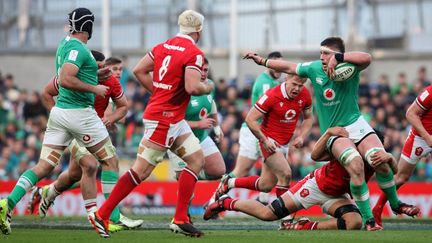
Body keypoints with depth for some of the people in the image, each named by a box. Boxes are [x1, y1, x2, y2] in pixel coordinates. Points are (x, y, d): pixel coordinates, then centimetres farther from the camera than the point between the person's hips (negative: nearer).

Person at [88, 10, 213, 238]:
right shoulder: (194, 53, -14)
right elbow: (192, 87, -24)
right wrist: (207, 88, -3)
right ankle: (102, 215, -4)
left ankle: (180, 219, 8)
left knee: (196, 159, 12)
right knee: (141, 170, -7)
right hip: (164, 119, -9)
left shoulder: (164, 46, 10)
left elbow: (139, 70, 9)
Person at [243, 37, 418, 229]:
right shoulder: (314, 68, 1)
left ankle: (395, 204, 11)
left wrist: (337, 58, -36)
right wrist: (262, 61, 21)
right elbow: (289, 67, 17)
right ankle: (368, 219, -21)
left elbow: (366, 58, -32)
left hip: (356, 124, 0)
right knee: (355, 165, -28)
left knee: (381, 162, -20)